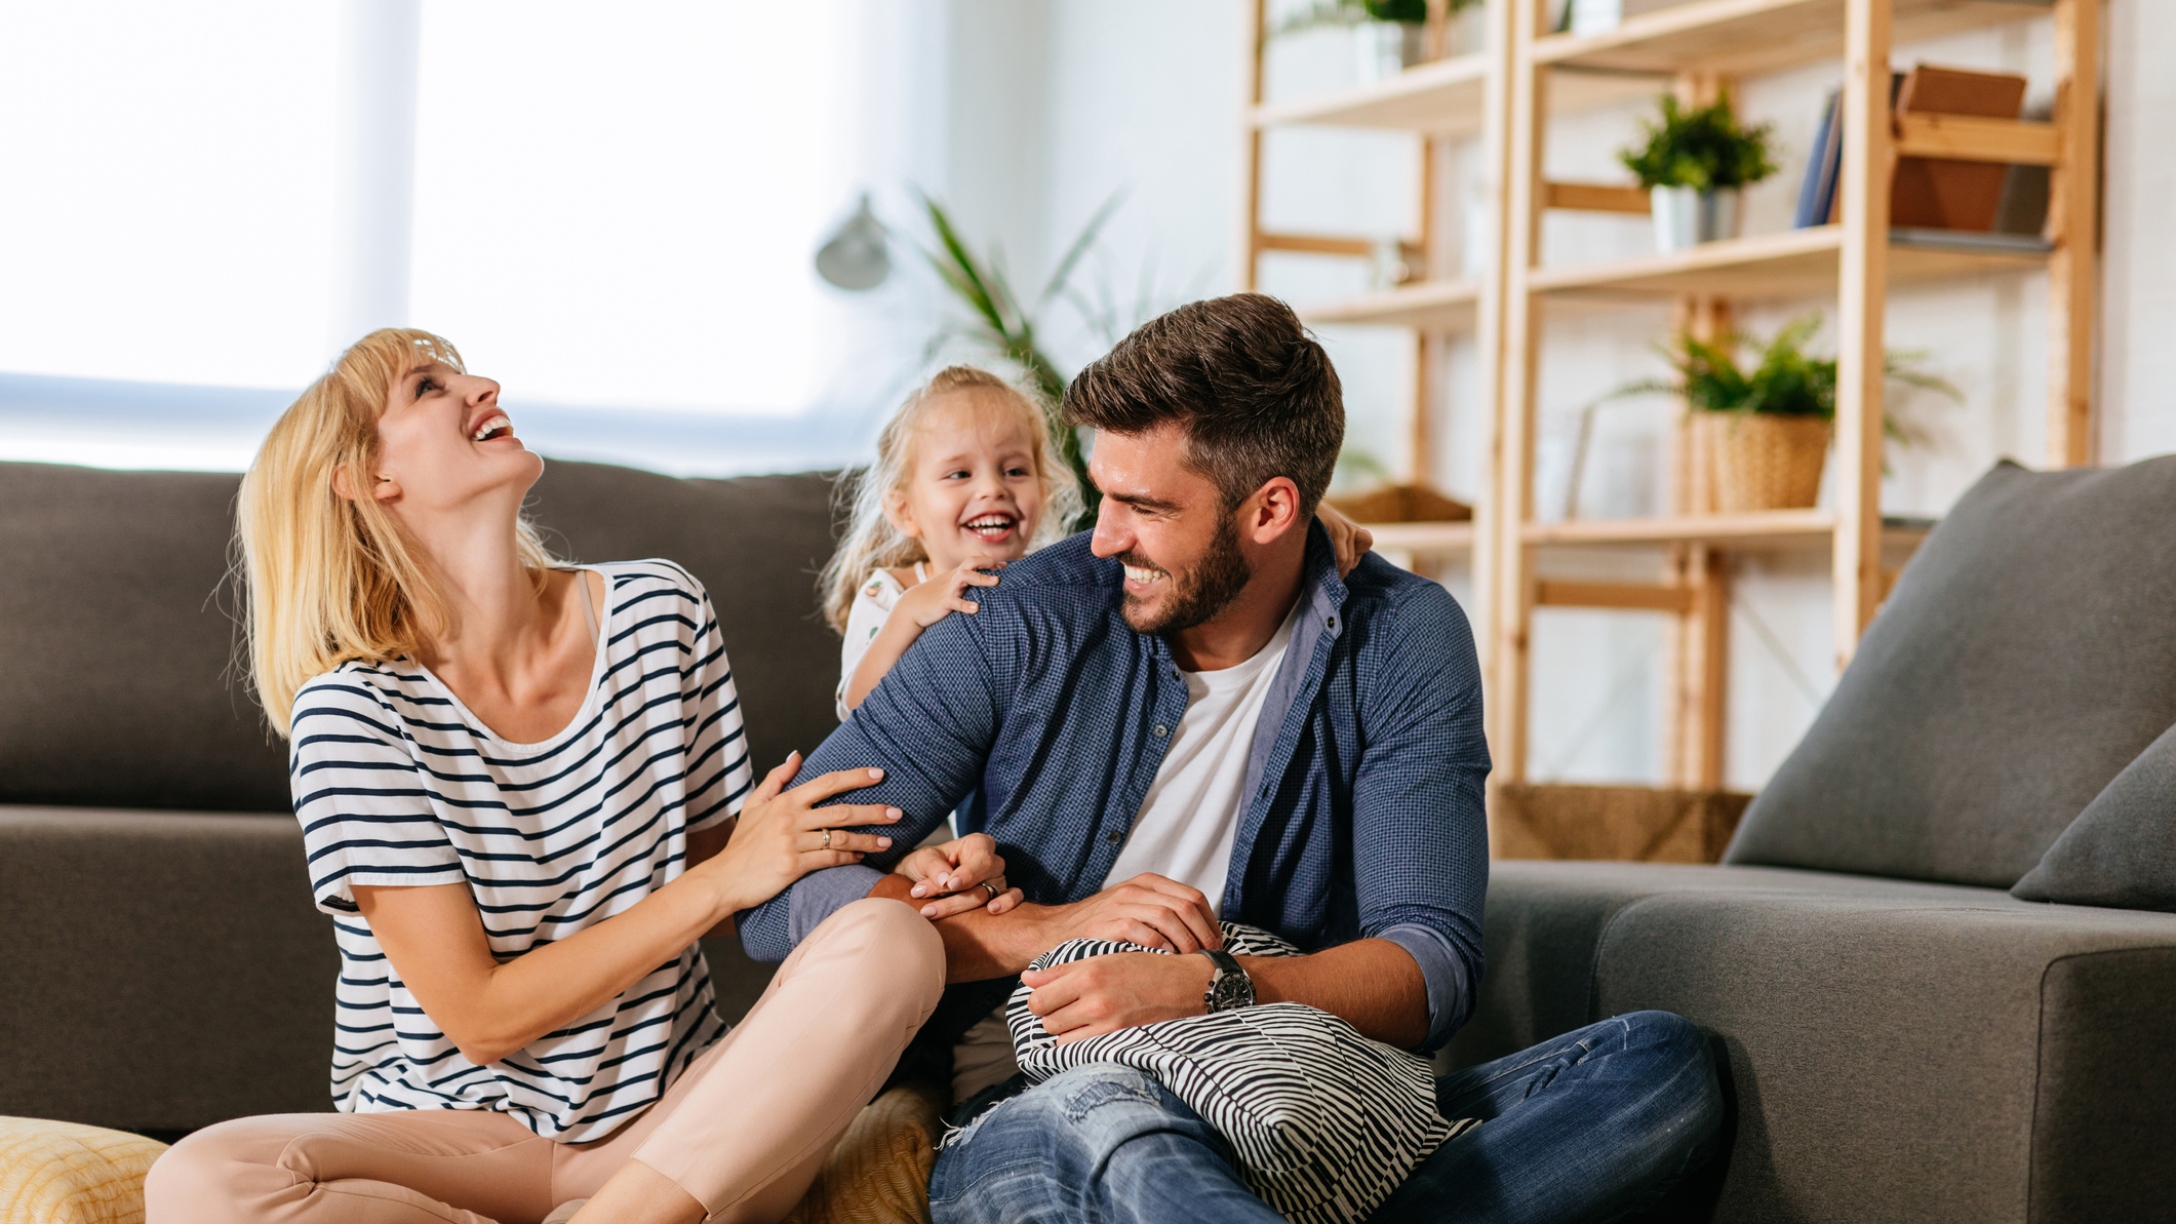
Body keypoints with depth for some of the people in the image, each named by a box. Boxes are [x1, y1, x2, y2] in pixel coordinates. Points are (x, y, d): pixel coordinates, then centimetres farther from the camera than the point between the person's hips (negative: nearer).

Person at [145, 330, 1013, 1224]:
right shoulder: (353, 711, -11)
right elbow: (481, 1017, -13)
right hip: (464, 1134, -3)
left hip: (681, 1120, 3)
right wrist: (726, 880, -16)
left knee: (893, 942, -23)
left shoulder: (659, 612, 2)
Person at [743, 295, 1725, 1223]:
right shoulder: (1027, 626, -1)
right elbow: (783, 894, -3)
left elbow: (1431, 966, -6)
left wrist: (1211, 987, -24)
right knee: (1104, 1114, -41)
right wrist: (1049, 928, -16)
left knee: (1663, 1066, -21)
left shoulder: (1403, 642, 2)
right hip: (1018, 1125, -2)